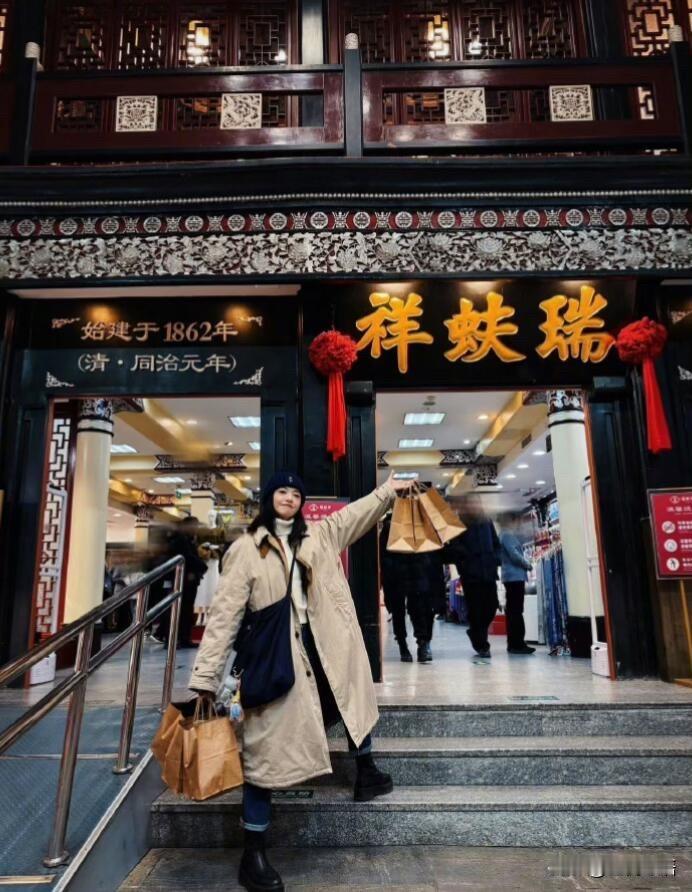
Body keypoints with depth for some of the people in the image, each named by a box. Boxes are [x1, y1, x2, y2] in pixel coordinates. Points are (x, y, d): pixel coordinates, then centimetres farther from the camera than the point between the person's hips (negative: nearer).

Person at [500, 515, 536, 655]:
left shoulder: (508, 535, 22)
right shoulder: (507, 535, -10)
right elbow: (514, 554, -18)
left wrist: (524, 564, 9)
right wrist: (528, 564, -4)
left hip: (513, 577, 10)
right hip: (514, 577, -10)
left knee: (513, 611, 9)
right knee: (516, 612, -10)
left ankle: (514, 643, 12)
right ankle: (516, 644, -10)